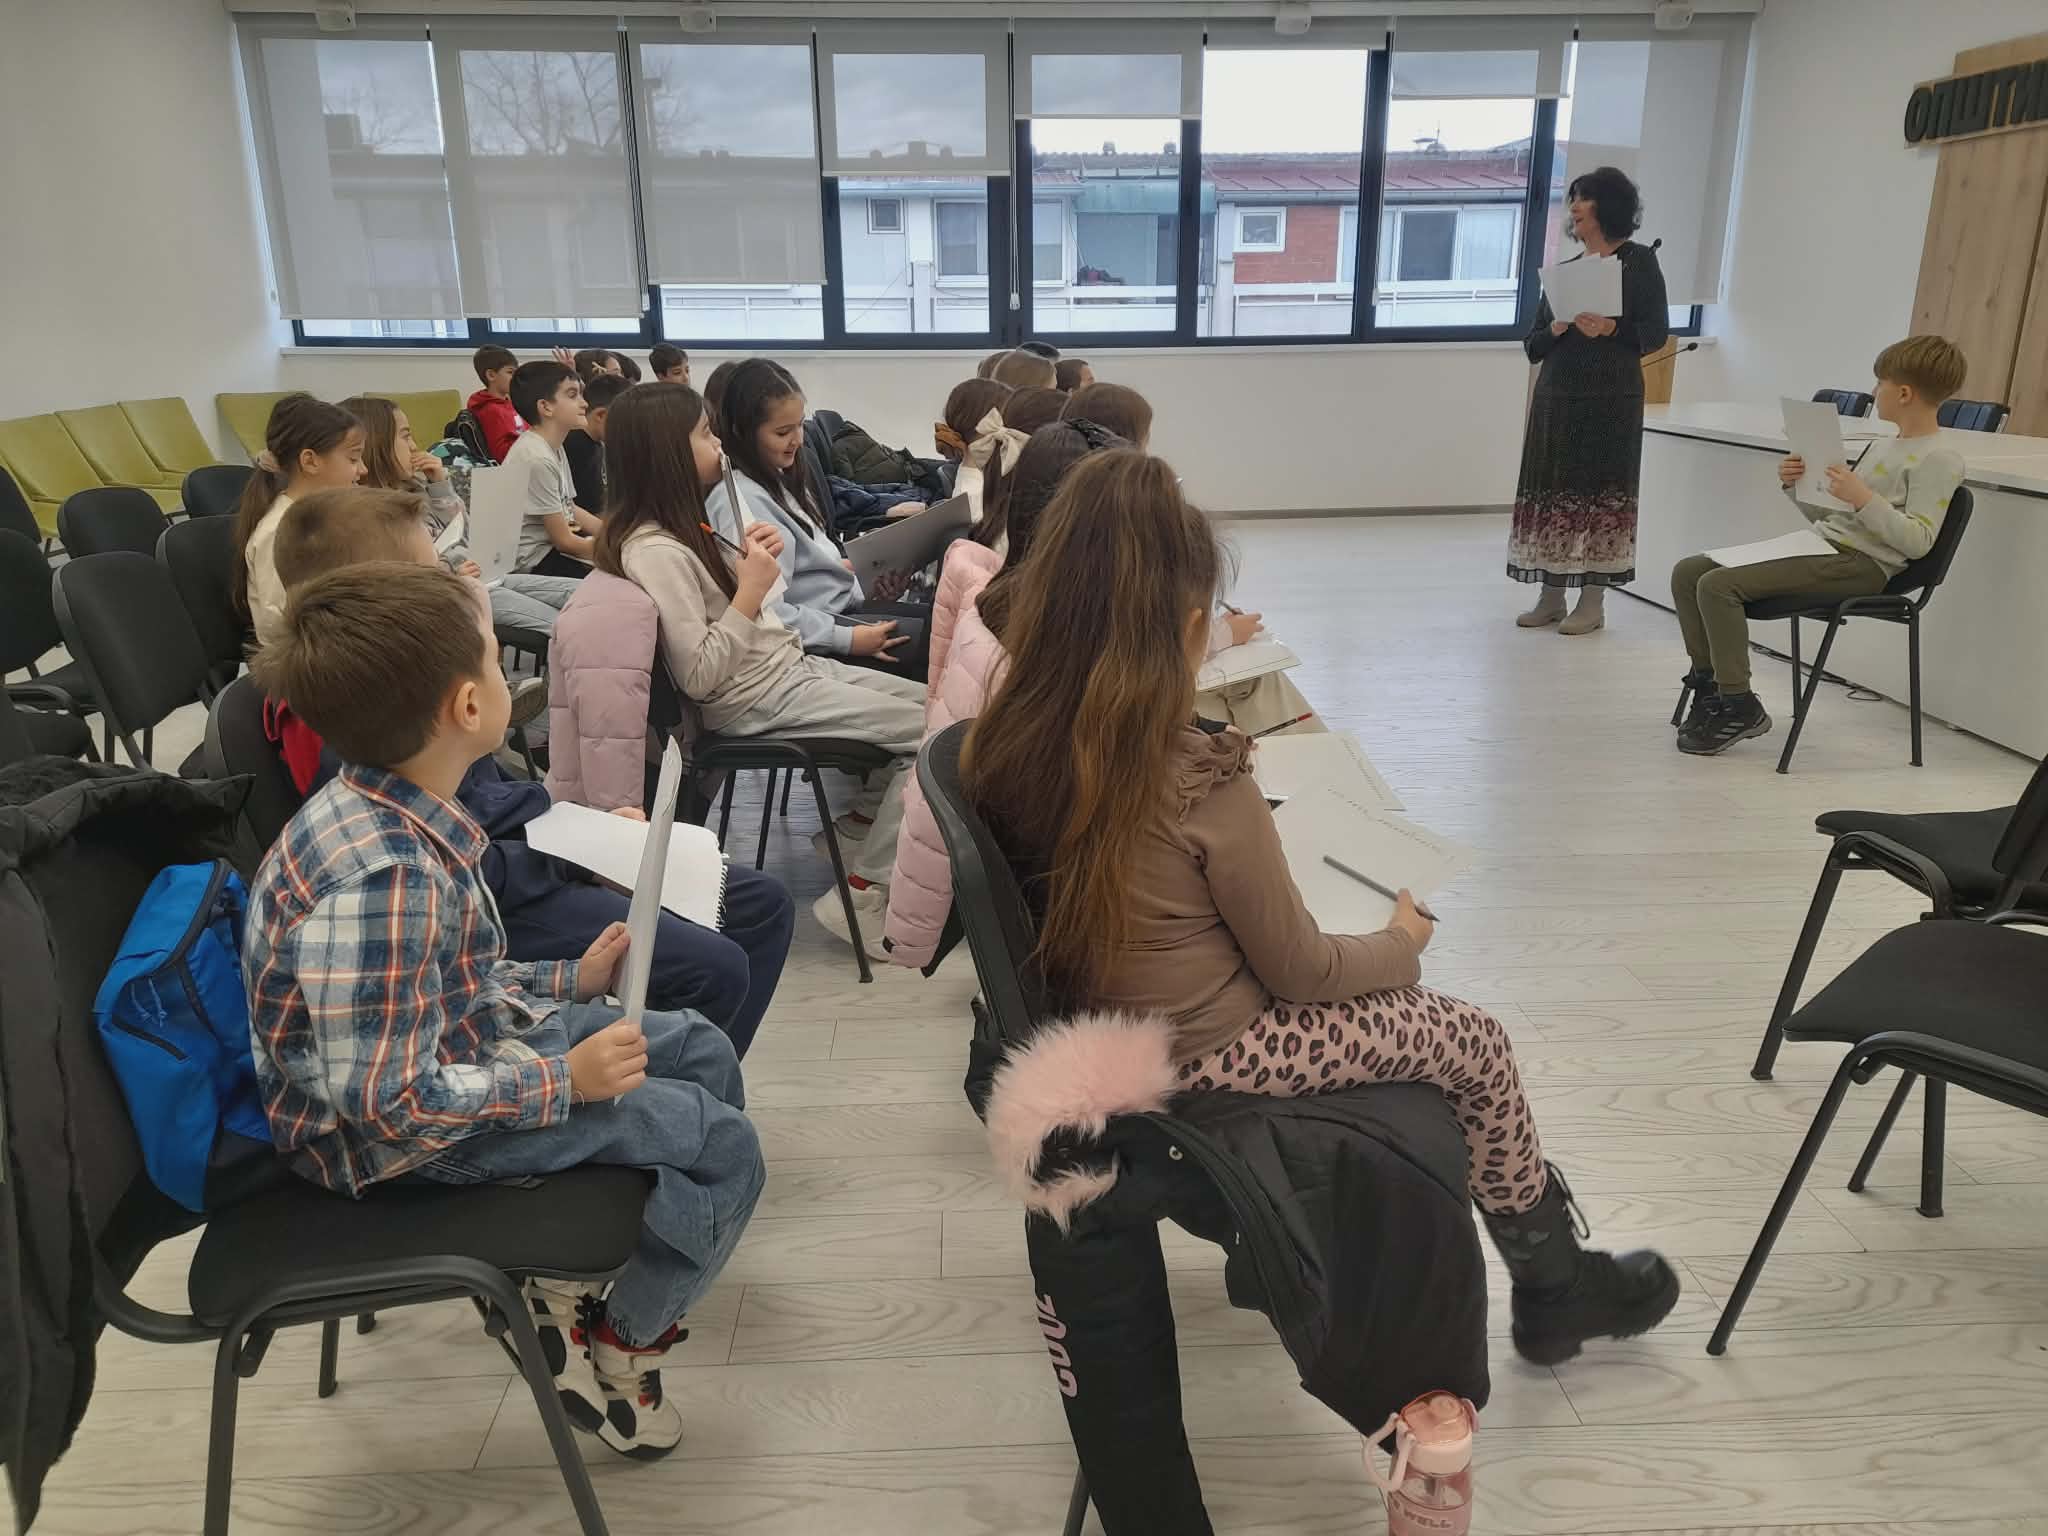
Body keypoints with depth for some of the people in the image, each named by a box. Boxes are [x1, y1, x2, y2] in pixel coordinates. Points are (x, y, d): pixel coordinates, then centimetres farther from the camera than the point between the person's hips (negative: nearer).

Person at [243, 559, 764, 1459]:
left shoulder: (380, 806, -5)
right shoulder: (382, 881, -35)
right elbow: (391, 1101, -31)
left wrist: (570, 981, 8)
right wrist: (564, 1080, -22)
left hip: (457, 1037, 9)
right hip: (404, 1127, -9)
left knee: (703, 1051, 16)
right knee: (723, 1144, -7)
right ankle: (617, 1355, 15)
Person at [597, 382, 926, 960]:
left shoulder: (678, 524, 8)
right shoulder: (656, 550, -21)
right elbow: (698, 678, -24)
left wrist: (749, 560, 1)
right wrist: (752, 588, -23)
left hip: (790, 668, 10)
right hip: (760, 701, -10)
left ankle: (855, 827, 22)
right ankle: (863, 896, -7)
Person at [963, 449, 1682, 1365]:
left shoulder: (1011, 742, -11)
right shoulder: (1203, 784, -30)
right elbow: (1300, 970, -16)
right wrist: (1402, 942, 4)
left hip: (1103, 1024, 7)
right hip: (1206, 1053, -7)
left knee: (1395, 1002, 26)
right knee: (1478, 1047, 13)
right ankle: (1555, 1289, 34)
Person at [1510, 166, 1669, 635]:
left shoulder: (1639, 261, 3)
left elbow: (1656, 332, -5)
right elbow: (1532, 345, 14)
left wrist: (1611, 329, -21)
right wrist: (1555, 329, -7)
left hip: (1610, 400, -5)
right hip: (1557, 397, 5)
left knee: (1600, 492, -5)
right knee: (1550, 491, 3)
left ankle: (1593, 602, -1)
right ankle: (1551, 597, 10)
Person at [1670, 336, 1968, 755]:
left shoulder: (1939, 460, -7)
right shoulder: (1882, 445, 21)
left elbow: (1918, 541, -16)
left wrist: (1863, 497, -24)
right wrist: (1796, 486, 6)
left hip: (1860, 563, -9)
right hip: (1822, 546, 9)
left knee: (1717, 584, -26)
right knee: (1687, 572, -2)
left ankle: (1739, 705, -15)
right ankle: (1710, 684, 6)